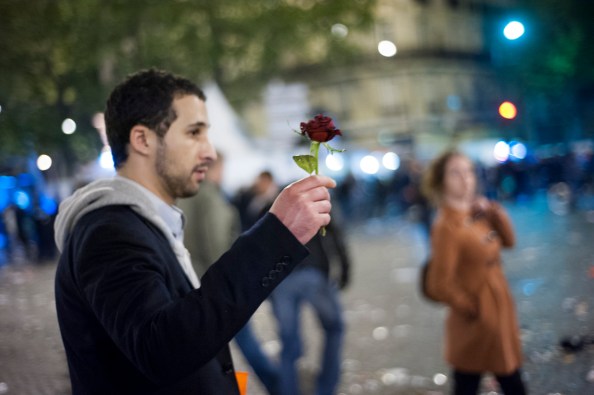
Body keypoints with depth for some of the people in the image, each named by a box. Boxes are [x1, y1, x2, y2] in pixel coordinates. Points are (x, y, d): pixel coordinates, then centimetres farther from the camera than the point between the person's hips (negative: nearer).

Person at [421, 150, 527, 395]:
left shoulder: (478, 214, 1)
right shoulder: (446, 226, -23)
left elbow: (508, 241, 12)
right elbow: (439, 285, -26)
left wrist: (494, 212, -4)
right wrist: (470, 308, -11)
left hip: (499, 312, 9)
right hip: (478, 322, -9)